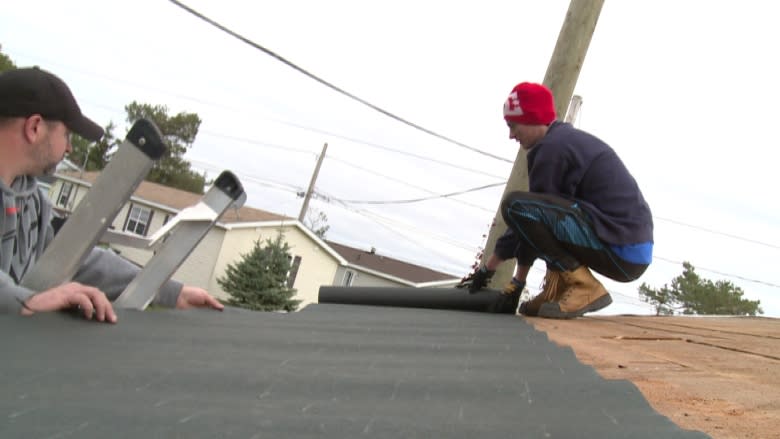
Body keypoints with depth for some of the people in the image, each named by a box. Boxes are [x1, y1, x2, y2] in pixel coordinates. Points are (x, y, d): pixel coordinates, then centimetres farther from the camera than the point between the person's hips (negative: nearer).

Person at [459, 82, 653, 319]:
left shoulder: (552, 147, -12)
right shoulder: (570, 138, 19)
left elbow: (528, 214, -7)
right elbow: (540, 212, 21)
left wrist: (488, 267, 5)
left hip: (622, 253, -10)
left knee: (515, 206, -19)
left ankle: (585, 288, -12)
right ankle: (559, 288, 11)